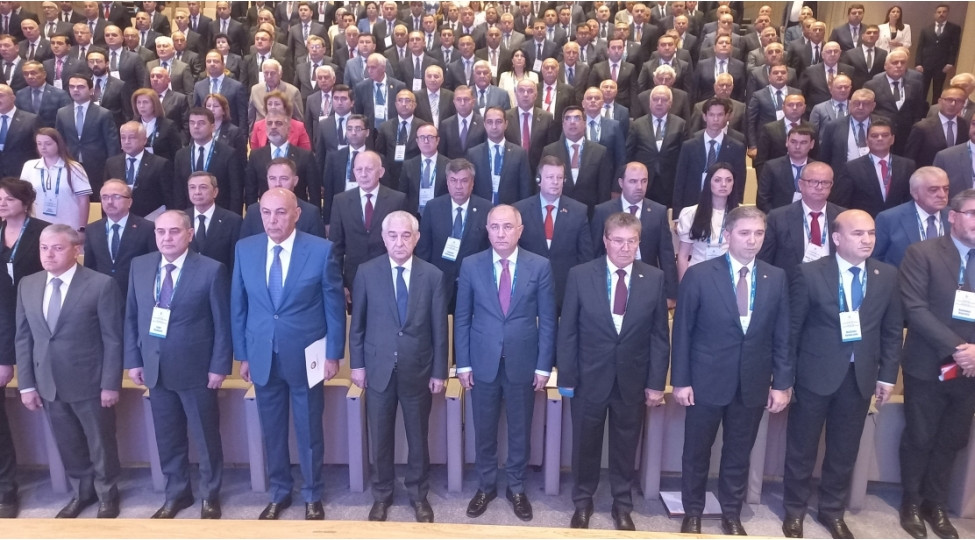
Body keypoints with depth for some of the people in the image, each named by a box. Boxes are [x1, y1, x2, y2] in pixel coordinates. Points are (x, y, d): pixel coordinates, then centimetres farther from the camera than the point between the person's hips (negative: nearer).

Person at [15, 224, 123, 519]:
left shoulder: (101, 284, -12)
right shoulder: (27, 285, 5)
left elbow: (113, 339, -11)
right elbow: (23, 338, 7)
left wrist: (110, 384, -12)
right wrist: (26, 384, 4)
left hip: (90, 382, -4)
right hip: (48, 383, 5)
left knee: (101, 442, 12)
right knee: (68, 445, 18)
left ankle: (107, 495, 32)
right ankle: (81, 493, 38)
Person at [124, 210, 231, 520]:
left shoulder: (211, 270, -11)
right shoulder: (139, 266, 3)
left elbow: (223, 323, -9)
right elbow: (131, 317, 8)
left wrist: (219, 366, -12)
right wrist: (133, 360, 3)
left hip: (196, 369, -4)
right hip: (155, 368, 4)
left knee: (206, 437, 10)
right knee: (167, 438, 16)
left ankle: (210, 496, 29)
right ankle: (176, 493, 35)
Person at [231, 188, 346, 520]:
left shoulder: (321, 250, -10)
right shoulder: (244, 249, -1)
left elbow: (334, 305, -6)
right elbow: (238, 305, 5)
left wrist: (333, 354, -6)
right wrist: (242, 355, 5)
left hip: (306, 357, -2)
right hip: (262, 357, 3)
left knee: (309, 431, 12)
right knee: (272, 431, 15)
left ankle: (312, 496, 31)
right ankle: (279, 493, 35)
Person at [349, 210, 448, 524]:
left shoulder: (433, 276, -5)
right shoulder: (366, 272, -4)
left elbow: (439, 329, -2)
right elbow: (357, 323, 2)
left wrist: (439, 372, -2)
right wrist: (357, 364, 0)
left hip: (418, 371, 0)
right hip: (378, 369, 0)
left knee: (418, 437, 14)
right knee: (380, 438, 13)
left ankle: (418, 494, 33)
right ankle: (382, 494, 33)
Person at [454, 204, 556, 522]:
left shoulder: (540, 266, -4)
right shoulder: (471, 266, -2)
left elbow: (547, 320, -2)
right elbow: (462, 318, 1)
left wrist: (544, 365, -4)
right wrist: (463, 364, -2)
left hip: (523, 363, 0)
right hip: (483, 363, 1)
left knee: (520, 430, 13)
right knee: (484, 430, 13)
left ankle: (516, 488, 32)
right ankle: (486, 486, 32)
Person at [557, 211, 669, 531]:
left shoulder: (655, 279, -4)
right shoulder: (580, 276, -7)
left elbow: (660, 335, -1)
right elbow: (567, 331, -4)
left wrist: (656, 383, -3)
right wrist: (566, 378, -6)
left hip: (633, 381, 1)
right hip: (590, 378, -1)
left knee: (626, 446, 15)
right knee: (585, 444, 14)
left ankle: (622, 505, 34)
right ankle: (582, 501, 34)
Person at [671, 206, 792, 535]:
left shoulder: (776, 278, 1)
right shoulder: (699, 275, -9)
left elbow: (782, 335, 4)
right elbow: (682, 331, -6)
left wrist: (782, 382, 1)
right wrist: (680, 380, -8)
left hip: (754, 384, 3)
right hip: (707, 381, -2)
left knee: (739, 453, 15)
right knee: (696, 451, 11)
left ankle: (732, 514, 34)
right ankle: (692, 513, 30)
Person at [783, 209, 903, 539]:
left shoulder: (887, 276, 2)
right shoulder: (810, 273, -10)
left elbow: (892, 330, 7)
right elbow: (792, 327, -7)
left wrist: (887, 375, 3)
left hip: (861, 376, 3)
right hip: (816, 374, -3)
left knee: (845, 451, 15)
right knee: (802, 448, 9)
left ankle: (832, 510, 34)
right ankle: (794, 510, 27)